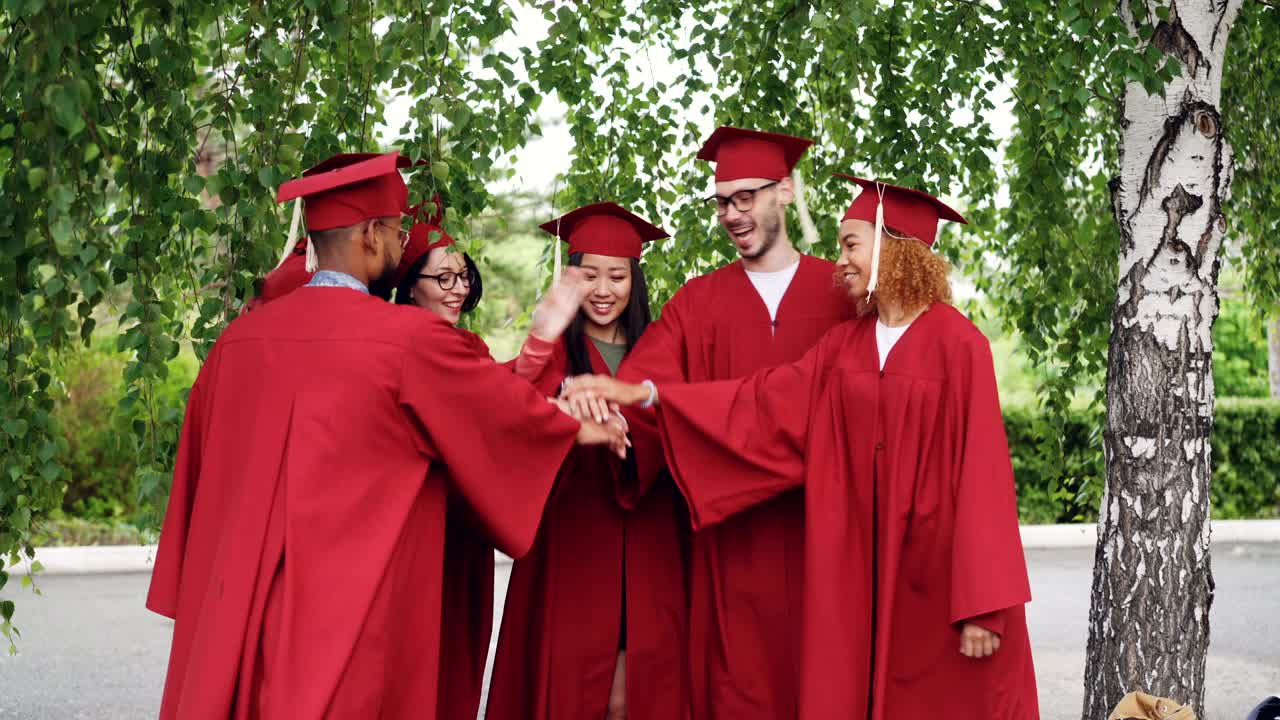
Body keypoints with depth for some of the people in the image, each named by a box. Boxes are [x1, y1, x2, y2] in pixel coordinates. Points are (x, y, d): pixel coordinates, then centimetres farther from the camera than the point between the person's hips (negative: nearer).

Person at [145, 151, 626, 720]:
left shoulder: (239, 338, 3)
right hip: (347, 610, -5)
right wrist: (579, 429, 23)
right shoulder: (410, 339, -11)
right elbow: (505, 410, 4)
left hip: (232, 605, 6)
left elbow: (202, 477, 13)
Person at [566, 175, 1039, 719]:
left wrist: (983, 606, -16)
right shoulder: (845, 343, 7)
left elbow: (982, 472, -13)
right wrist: (643, 394, -6)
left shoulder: (958, 344, -10)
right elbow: (764, 404, 2)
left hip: (940, 577, -5)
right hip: (859, 576, 5)